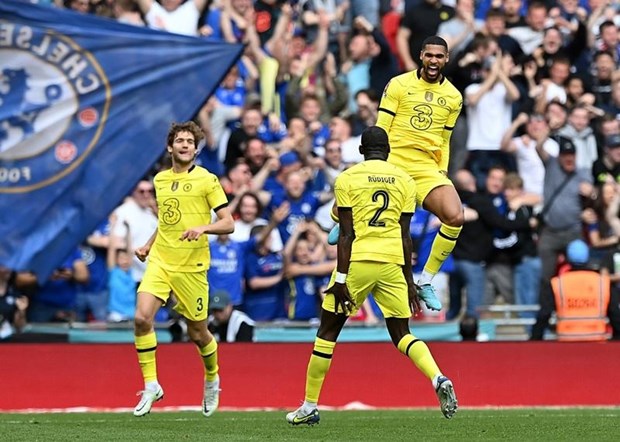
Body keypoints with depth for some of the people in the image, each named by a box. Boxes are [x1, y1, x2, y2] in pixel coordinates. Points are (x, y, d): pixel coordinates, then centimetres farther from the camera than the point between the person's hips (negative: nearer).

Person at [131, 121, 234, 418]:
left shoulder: (206, 180, -4)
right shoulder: (160, 180, 12)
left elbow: (228, 224, -6)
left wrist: (203, 228, -23)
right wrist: (148, 245, 15)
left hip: (192, 267, -3)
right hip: (160, 261, 3)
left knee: (197, 333, 6)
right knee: (142, 318, -18)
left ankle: (212, 379, 37)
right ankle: (150, 385, -7)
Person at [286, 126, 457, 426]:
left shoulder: (348, 179, 1)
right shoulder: (404, 181, 9)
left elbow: (347, 233, -5)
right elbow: (405, 236, 7)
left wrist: (340, 278, -6)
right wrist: (409, 281, 12)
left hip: (357, 261, -3)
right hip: (392, 264, 3)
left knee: (328, 331, 10)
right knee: (402, 334, 11)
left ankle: (309, 407, 12)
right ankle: (439, 380, -16)